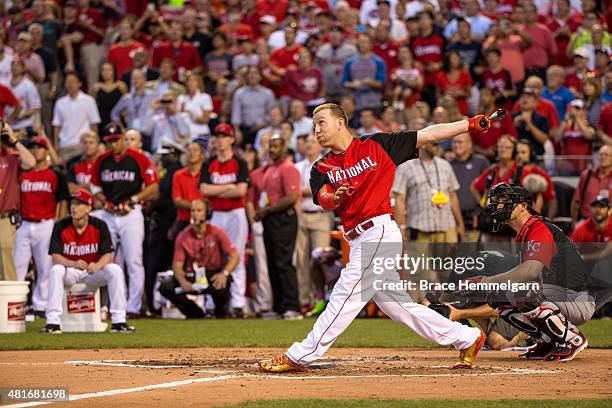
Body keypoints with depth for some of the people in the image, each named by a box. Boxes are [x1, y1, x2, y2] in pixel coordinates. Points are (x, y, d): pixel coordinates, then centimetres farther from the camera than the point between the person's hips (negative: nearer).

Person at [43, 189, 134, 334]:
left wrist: (97, 266, -35)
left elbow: (108, 255, -11)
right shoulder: (60, 227, -10)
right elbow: (55, 257, -15)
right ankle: (53, 322, -32)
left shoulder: (100, 226, -8)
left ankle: (119, 322, -23)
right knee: (56, 270, -33)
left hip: (94, 269, 1)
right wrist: (74, 264, -35)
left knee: (115, 270, -26)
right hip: (70, 270, -1)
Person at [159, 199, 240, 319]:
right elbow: (177, 265, -6)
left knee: (221, 284, -38)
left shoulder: (216, 233, -7)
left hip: (214, 275, -2)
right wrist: (182, 281, -28)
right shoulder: (183, 236, -3)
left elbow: (234, 256, -11)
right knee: (165, 287, -20)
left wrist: (224, 273, -31)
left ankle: (221, 313, -1)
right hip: (192, 277, 3)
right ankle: (196, 314, 1)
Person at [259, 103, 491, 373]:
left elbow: (427, 136, 2)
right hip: (359, 241, 7)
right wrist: (335, 197, -29)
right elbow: (323, 199, -5)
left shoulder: (377, 146, 3)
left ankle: (299, 357, -10)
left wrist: (470, 124, -4)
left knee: (346, 296, -10)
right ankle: (466, 338, 19)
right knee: (396, 305, 9)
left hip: (379, 231, -7)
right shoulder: (322, 168, 14)